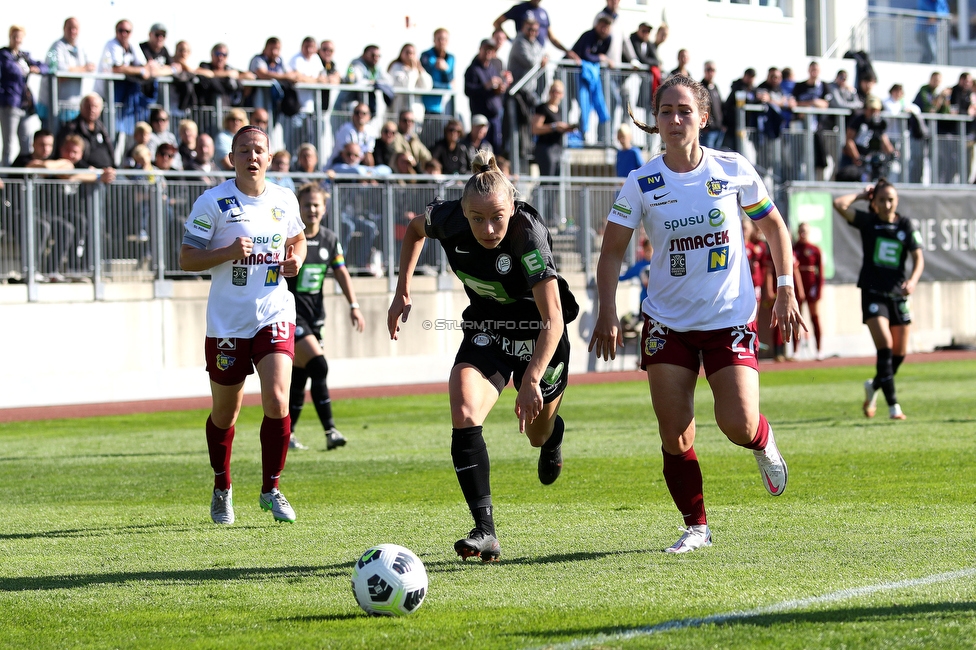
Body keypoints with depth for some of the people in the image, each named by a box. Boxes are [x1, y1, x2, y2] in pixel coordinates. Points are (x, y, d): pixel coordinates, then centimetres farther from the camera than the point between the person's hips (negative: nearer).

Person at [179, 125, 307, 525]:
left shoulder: (284, 200, 6)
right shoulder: (213, 202, -6)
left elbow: (297, 238, 25)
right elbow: (187, 258, -6)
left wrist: (296, 259, 3)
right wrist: (228, 252, -21)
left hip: (274, 315, 2)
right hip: (227, 321, -2)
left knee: (277, 400, -16)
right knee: (225, 412, 9)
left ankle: (270, 489, 0)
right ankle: (222, 489, 32)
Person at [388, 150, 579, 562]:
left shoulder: (529, 233, -35)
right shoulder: (448, 220, -22)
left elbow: (553, 318, -36)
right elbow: (414, 230, 5)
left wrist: (532, 380, -45)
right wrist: (402, 292, 3)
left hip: (537, 337, -2)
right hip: (486, 331, 3)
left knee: (537, 433, 19)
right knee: (464, 416, -24)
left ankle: (553, 433, 60)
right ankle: (485, 532, -25)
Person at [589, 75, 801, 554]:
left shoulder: (734, 171, -4)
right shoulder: (641, 184, -5)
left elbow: (773, 226, 10)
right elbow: (612, 251, 1)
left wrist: (786, 290, 2)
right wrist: (607, 314, -11)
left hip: (730, 318, -1)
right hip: (667, 324, 1)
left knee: (739, 425, -12)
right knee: (675, 437, -5)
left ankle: (763, 443, 25)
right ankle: (696, 527, 13)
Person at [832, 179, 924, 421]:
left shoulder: (906, 226, 4)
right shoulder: (868, 222, -1)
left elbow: (918, 257, -1)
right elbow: (839, 204, -13)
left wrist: (913, 280, -19)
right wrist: (861, 196, 1)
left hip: (897, 294, 3)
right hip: (873, 292, -3)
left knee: (900, 353, 5)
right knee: (885, 346, -16)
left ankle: (873, 386, 33)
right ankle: (893, 406, -16)